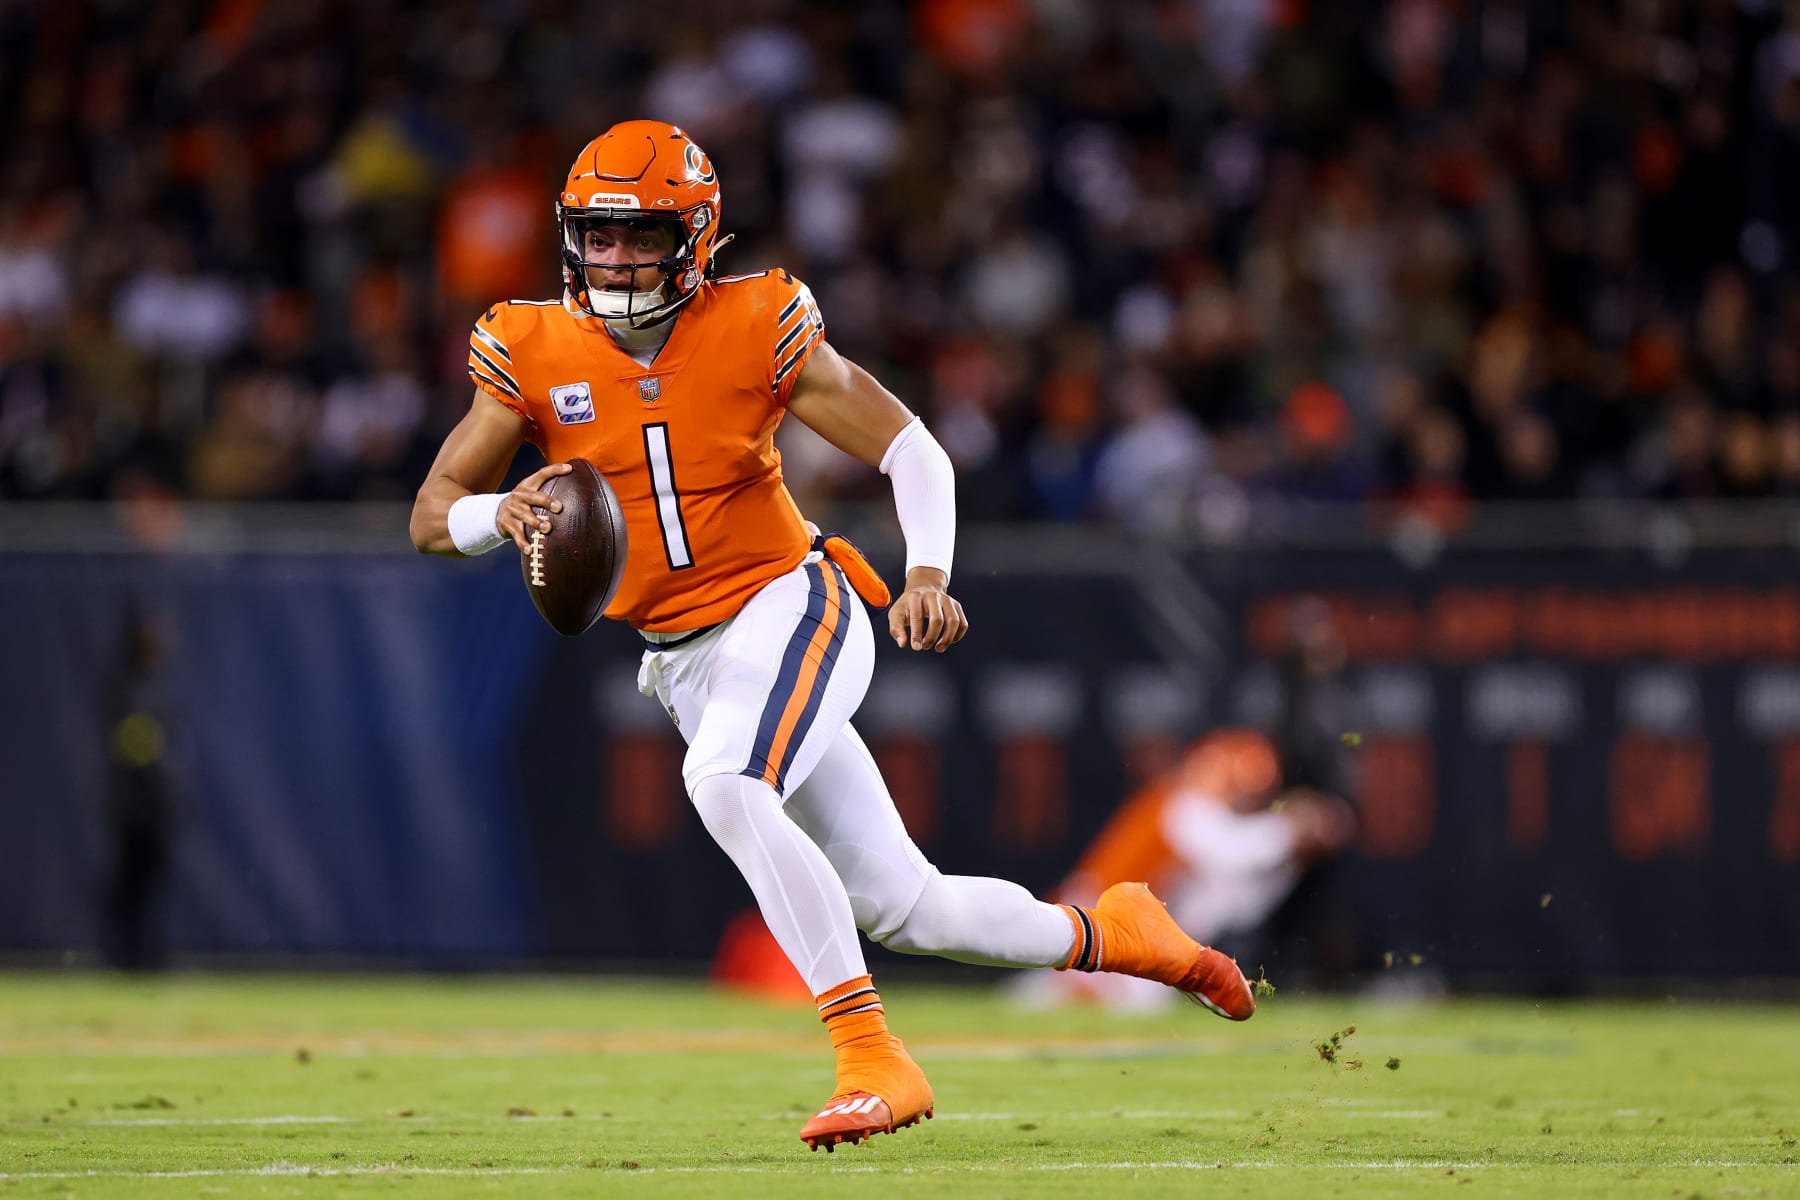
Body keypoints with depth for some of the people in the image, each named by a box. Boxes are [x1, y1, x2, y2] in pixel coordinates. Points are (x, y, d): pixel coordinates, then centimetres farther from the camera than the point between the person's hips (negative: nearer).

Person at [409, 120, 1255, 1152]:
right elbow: (432, 518, 0)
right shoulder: (531, 352, -3)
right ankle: (1107, 933, 31)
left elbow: (912, 450, -6)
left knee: (723, 785, -35)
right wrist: (503, 514, -23)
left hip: (788, 610, -4)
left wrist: (928, 574, -24)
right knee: (900, 905, 6)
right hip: (683, 660, 4)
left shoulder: (759, 330, -10)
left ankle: (872, 1056, -33)